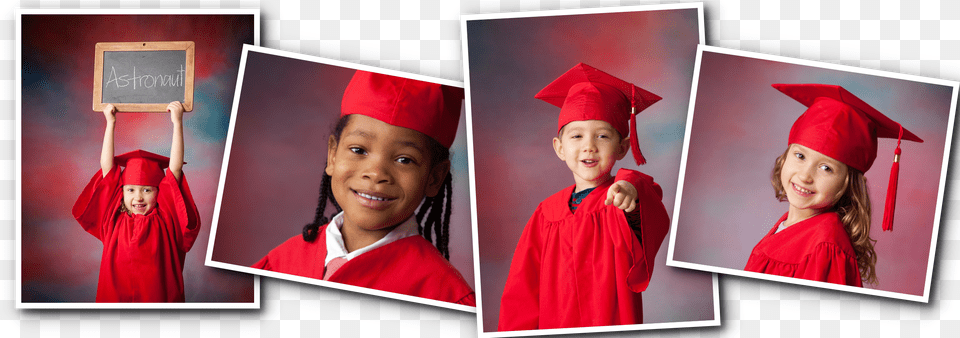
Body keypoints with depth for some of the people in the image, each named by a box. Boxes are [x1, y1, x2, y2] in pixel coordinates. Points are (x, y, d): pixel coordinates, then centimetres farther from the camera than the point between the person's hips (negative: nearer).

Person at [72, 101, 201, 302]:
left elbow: (175, 168, -2)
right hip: (114, 298, 1)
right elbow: (107, 167, 6)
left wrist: (177, 122, -3)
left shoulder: (164, 220, 1)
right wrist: (110, 123, 7)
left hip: (160, 298, -1)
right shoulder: (114, 219, 5)